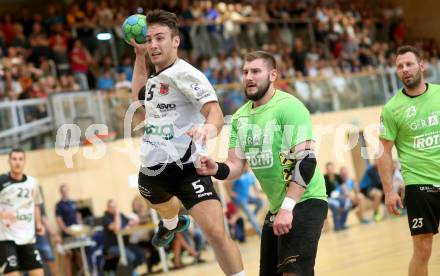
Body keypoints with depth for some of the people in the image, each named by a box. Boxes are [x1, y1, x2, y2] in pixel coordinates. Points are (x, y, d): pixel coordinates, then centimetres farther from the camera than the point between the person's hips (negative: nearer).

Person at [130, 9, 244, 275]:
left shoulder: (184, 73, -15)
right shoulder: (156, 79, 11)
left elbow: (214, 111, -29)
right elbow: (139, 95, 35)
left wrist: (209, 128, -52)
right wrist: (140, 56, 24)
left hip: (186, 167, -9)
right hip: (152, 169, 9)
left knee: (216, 233, -23)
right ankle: (172, 224, 72)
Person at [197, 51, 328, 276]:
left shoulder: (289, 107, -15)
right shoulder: (240, 117, 8)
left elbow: (306, 161, -21)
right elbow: (236, 165, 7)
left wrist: (288, 207, -27)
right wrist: (216, 169, -16)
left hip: (304, 201, -8)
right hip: (277, 206, 8)